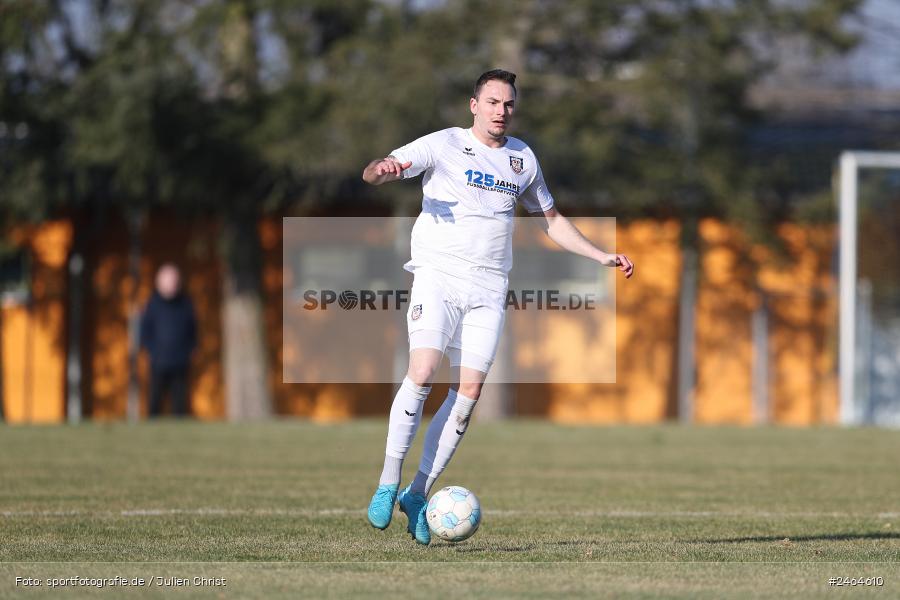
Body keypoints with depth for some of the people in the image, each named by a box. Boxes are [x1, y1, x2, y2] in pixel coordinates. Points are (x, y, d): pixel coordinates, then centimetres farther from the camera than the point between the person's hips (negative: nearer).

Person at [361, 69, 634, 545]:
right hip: (438, 274, -4)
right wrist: (384, 169, -33)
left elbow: (550, 219, 29)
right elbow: (373, 173, -8)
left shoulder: (523, 158, 16)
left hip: (489, 288, 4)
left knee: (469, 389, -6)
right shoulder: (444, 145, 2)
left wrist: (602, 257, 23)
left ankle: (418, 494, 2)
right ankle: (388, 483, -12)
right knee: (423, 370, -21)